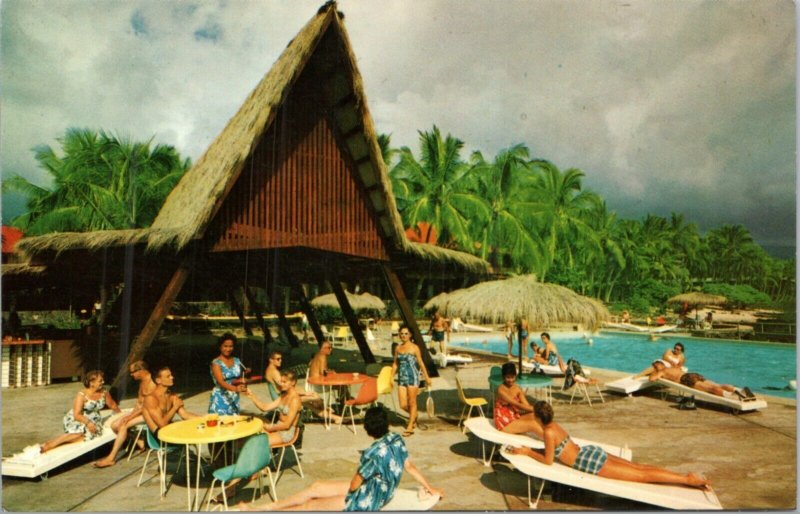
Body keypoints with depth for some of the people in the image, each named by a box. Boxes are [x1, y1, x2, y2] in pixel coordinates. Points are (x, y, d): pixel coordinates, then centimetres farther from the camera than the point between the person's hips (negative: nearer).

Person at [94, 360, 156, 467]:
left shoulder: (151, 383, -20)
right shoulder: (142, 382, 12)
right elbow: (139, 401, 13)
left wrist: (130, 417, -20)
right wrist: (131, 414, -1)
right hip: (139, 410, 10)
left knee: (123, 426, -23)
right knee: (114, 426, 0)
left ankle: (111, 458, -17)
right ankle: (138, 440, 10)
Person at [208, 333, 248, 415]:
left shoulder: (237, 361, 5)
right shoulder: (216, 363, -10)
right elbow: (221, 382, -22)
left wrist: (240, 381, -14)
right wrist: (235, 388, -38)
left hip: (234, 399, 5)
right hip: (220, 399, -5)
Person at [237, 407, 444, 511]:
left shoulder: (374, 453, -29)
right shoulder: (397, 439, -6)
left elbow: (353, 485, -19)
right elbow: (410, 466, 3)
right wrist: (430, 488, 16)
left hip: (367, 499, -9)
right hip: (376, 489, 9)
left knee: (310, 506, -4)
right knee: (317, 486, 9)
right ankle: (259, 507, 15)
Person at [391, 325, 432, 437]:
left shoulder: (414, 348, -6)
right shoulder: (398, 348, 8)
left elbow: (421, 363, -4)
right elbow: (395, 364, 14)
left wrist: (427, 377, -2)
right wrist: (391, 377, 10)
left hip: (412, 377, -4)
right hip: (401, 378, 5)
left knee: (412, 403, 3)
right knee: (403, 405, 4)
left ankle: (410, 428, 13)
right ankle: (413, 416, 34)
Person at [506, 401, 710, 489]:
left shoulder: (548, 432, -17)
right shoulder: (554, 425, 10)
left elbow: (548, 460, -15)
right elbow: (554, 448, 24)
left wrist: (527, 452, -6)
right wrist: (528, 449, 20)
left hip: (590, 462, -8)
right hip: (591, 452, 8)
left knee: (642, 475, -4)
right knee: (638, 467, 10)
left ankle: (688, 479, -4)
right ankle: (686, 476, 10)